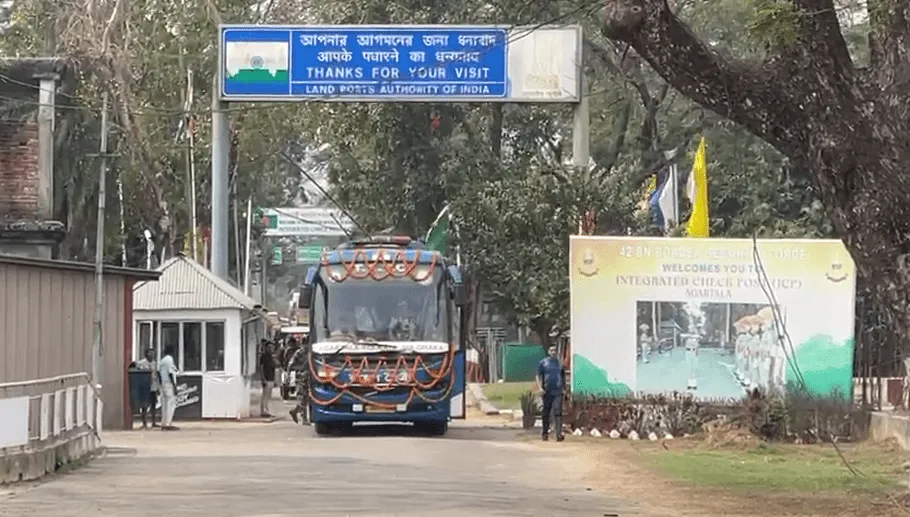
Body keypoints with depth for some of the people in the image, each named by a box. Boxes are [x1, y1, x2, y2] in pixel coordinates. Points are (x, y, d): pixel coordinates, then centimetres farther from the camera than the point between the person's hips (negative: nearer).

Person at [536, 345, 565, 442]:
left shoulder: (560, 363, 12)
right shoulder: (543, 363, 5)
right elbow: (539, 376, 2)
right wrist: (540, 387, -10)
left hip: (558, 392, 1)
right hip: (547, 392, -1)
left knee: (558, 412, -11)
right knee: (546, 413, 7)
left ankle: (559, 434, -18)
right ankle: (545, 433, 19)